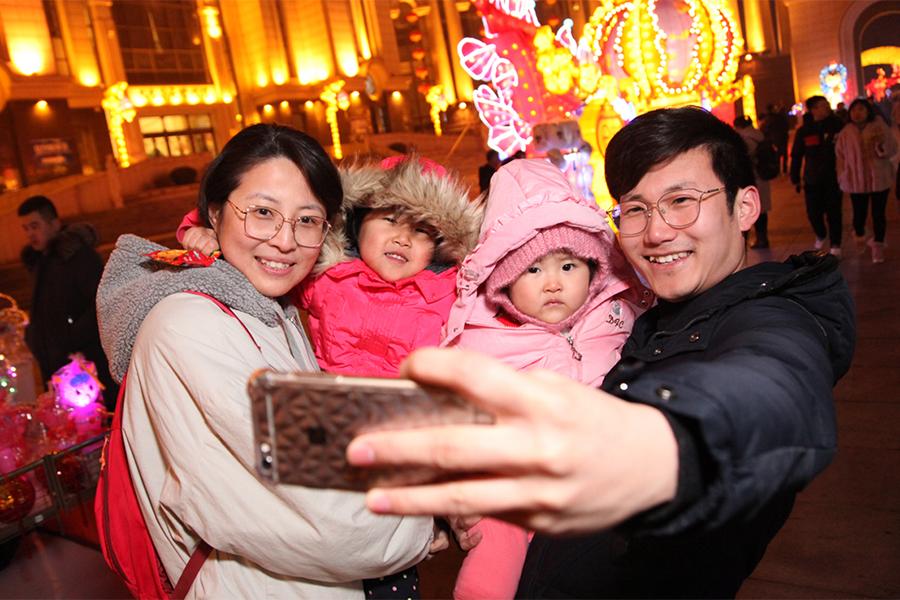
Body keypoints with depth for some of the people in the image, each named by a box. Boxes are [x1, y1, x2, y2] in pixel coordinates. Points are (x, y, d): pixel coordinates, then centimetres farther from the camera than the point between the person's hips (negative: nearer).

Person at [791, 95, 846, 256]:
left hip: (833, 177, -1)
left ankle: (835, 244, 16)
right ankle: (820, 235, 33)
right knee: (813, 212, 2)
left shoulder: (837, 125, -3)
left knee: (834, 212, 1)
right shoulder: (804, 131, -1)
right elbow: (796, 156, 3)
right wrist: (795, 178, 2)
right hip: (812, 179, 1)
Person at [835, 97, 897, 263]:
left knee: (878, 214, 3)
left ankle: (878, 246, 17)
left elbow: (892, 149, -4)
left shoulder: (879, 126, -2)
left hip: (879, 178, 0)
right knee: (859, 213, 1)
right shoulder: (845, 133, 1)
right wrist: (842, 177, 2)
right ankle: (860, 236, 34)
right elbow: (840, 156, 6)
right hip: (856, 180, 0)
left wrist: (882, 144, -25)